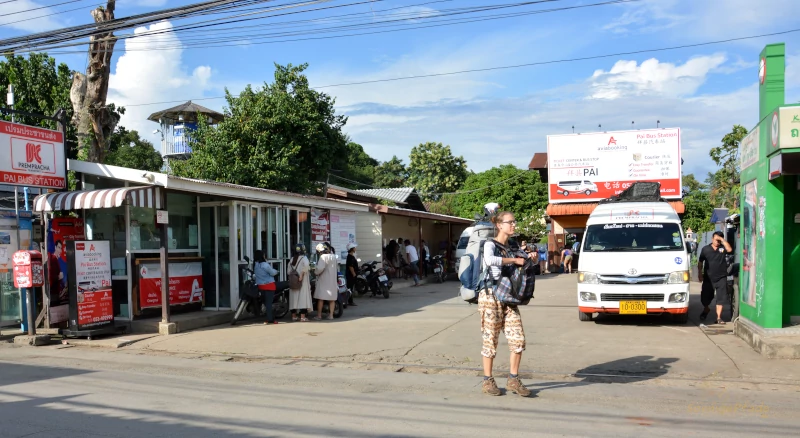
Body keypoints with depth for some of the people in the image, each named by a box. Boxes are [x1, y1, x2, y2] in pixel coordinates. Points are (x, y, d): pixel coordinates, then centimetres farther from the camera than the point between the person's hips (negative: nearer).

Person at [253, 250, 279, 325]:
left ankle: (271, 318, 18)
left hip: (260, 286, 7)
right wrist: (276, 271, 6)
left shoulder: (255, 265, 5)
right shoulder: (264, 265, -19)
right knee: (269, 302, -5)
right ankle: (270, 319, -6)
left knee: (265, 302, 12)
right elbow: (273, 273, -15)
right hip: (269, 285, -7)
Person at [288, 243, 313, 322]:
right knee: (303, 297, -6)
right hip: (302, 282, -6)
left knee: (294, 297, 11)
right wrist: (302, 274, -23)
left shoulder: (292, 259, 11)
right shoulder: (304, 258, -7)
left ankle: (294, 315, 15)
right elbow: (306, 264, -27)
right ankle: (303, 316, -10)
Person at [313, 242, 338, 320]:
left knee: (320, 298, 0)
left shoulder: (323, 257, -13)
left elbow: (320, 268, -24)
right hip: (333, 280, 7)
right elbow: (337, 268, 22)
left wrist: (315, 271, -7)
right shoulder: (333, 257, 12)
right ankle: (331, 315, 8)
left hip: (324, 280, -7)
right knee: (332, 298, 7)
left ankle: (319, 315, 3)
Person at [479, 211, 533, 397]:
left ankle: (513, 380, 15)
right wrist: (514, 260, -23)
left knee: (518, 339, 1)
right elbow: (489, 260, -31)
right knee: (491, 340, 1)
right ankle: (487, 381, 15)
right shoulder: (490, 244, -9)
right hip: (491, 296, -6)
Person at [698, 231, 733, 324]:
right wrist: (700, 274, 1)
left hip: (721, 278, -1)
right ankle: (706, 310, 40)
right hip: (708, 278, 1)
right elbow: (700, 262, 7)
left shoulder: (723, 248, 1)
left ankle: (719, 317, 5)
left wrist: (722, 239, -19)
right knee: (705, 297, 11)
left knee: (721, 298, -1)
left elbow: (730, 249, -22)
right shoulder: (705, 249, 3)